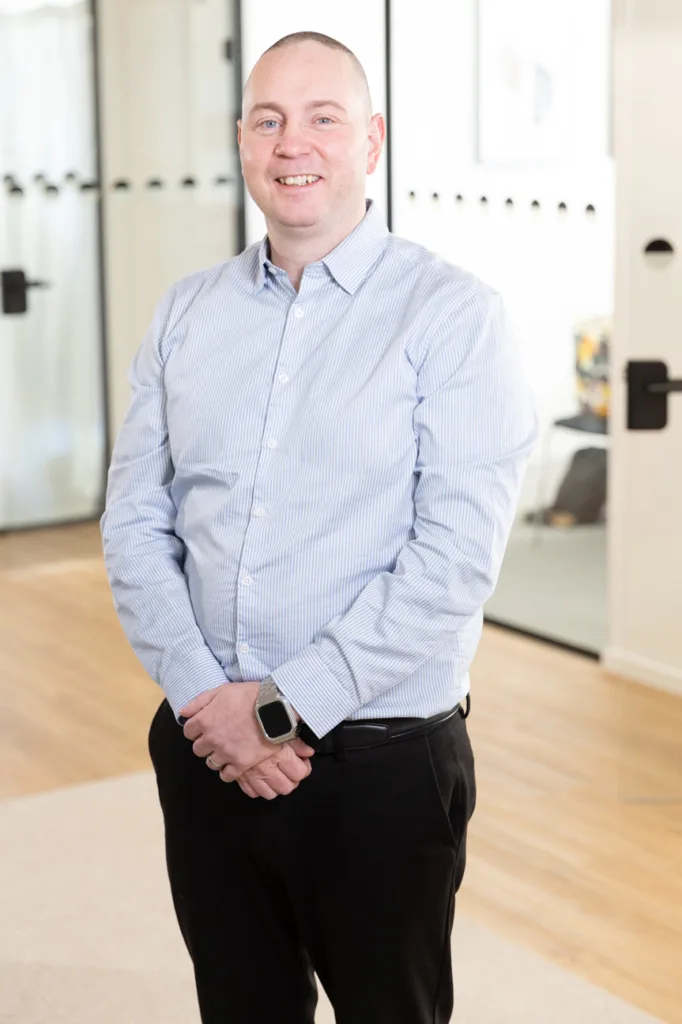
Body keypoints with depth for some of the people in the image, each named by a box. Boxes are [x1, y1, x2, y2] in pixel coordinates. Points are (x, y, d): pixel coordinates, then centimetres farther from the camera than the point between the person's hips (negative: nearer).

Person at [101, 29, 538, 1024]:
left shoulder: (454, 315, -9)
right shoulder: (187, 311, 6)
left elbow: (456, 556, -17)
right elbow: (132, 520, 4)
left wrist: (284, 708, -16)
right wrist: (203, 696, -9)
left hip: (382, 763, -4)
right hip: (207, 751, 4)